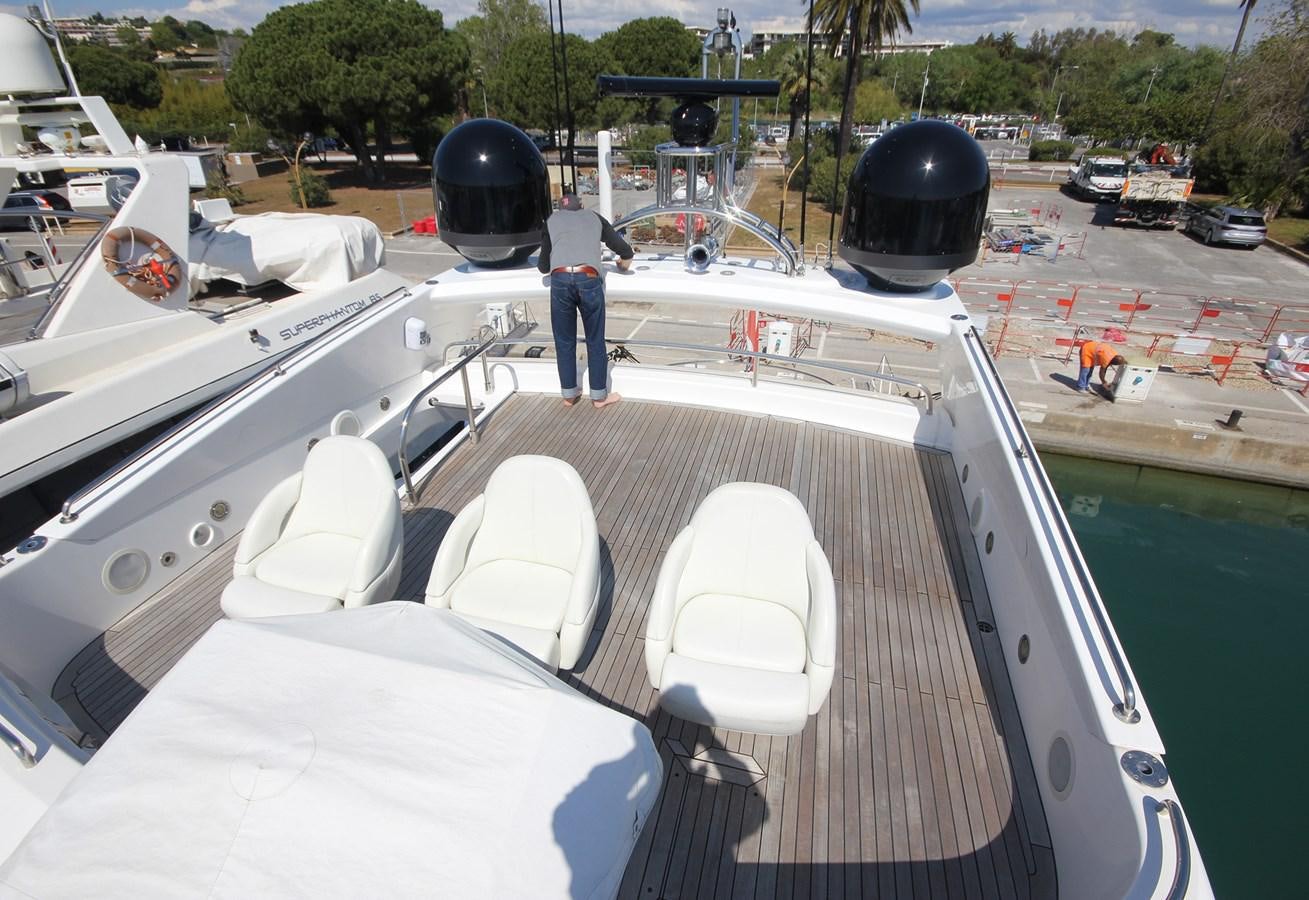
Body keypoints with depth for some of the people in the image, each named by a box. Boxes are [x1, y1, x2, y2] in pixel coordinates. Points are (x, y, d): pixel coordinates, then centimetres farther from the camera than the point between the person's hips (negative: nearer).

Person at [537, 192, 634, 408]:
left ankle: (569, 394, 23)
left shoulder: (552, 220, 25)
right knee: (595, 341, 11)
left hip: (560, 279, 1)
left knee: (564, 342, 14)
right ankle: (599, 396, 19)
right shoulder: (594, 217, 27)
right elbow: (625, 250, 26)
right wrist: (624, 263, 49)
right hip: (589, 279, 0)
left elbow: (543, 266, 24)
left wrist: (542, 264, 48)